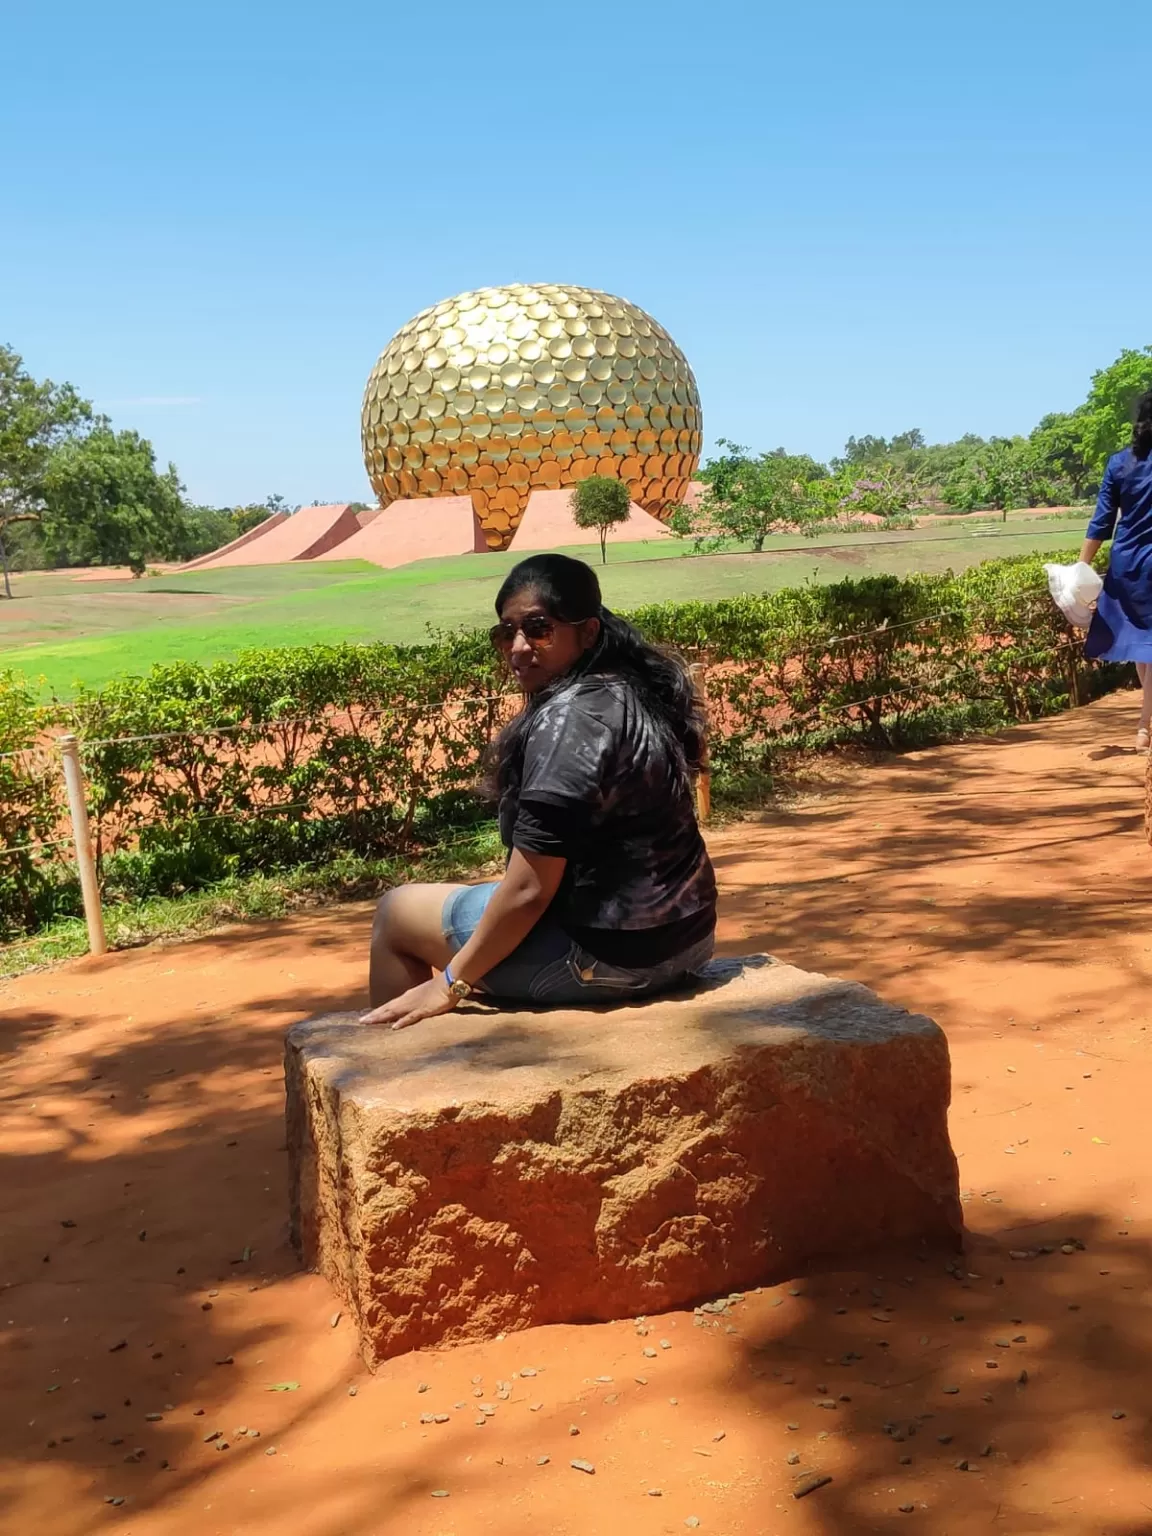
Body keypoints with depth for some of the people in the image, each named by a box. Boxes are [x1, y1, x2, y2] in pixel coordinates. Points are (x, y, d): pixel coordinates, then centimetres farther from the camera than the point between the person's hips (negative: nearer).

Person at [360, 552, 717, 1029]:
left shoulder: (567, 720, -21)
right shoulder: (638, 692, 6)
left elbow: (529, 889, -22)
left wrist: (451, 983, -12)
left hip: (605, 951, -9)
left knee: (397, 910, 11)